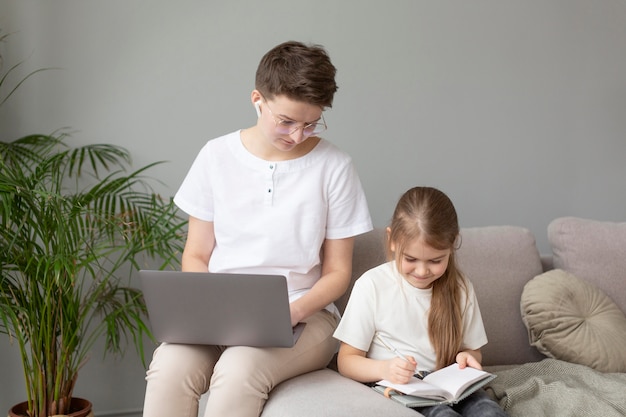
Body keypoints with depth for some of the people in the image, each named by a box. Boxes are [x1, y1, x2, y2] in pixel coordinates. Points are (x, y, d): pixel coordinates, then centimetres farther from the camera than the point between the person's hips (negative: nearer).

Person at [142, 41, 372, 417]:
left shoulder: (334, 167, -2)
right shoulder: (217, 156, 4)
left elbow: (337, 273, 3)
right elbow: (196, 256, 9)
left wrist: (291, 312, -15)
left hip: (304, 315, -2)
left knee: (239, 369, -34)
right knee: (170, 366, -30)